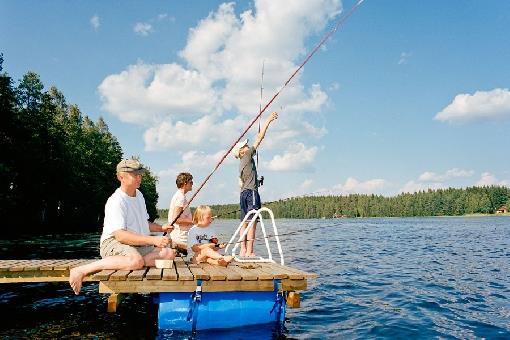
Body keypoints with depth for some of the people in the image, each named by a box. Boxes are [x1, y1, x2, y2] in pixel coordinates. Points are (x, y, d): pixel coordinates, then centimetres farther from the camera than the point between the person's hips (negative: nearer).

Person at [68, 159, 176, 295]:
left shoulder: (139, 195, 14)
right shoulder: (116, 202, -15)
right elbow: (120, 235, -26)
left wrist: (161, 228, 7)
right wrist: (153, 240, -31)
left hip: (141, 244, 8)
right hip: (113, 243, -8)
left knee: (170, 253, -11)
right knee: (136, 261, -39)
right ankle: (82, 270, -22)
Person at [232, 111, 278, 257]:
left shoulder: (242, 163, 20)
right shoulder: (248, 157, -3)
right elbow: (259, 138, -4)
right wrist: (268, 121, -1)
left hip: (244, 193, 9)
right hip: (251, 192, -9)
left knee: (245, 222, 7)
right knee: (252, 222, -11)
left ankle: (243, 250, 7)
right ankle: (249, 251, -13)